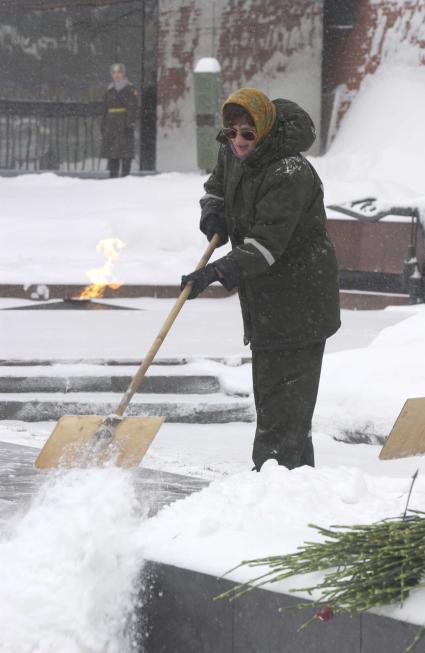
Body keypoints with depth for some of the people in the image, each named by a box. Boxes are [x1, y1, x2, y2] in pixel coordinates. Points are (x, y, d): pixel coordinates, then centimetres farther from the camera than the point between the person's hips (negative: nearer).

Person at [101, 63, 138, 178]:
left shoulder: (130, 89, -1)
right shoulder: (109, 91, 15)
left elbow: (133, 108, -6)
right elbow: (106, 109, 18)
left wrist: (130, 124, -16)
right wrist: (103, 126, 12)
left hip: (124, 124, -5)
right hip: (111, 124, 5)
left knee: (125, 150, -7)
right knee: (111, 150, 3)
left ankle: (125, 174, -5)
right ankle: (113, 174, 8)